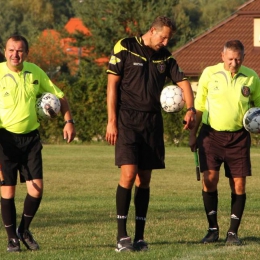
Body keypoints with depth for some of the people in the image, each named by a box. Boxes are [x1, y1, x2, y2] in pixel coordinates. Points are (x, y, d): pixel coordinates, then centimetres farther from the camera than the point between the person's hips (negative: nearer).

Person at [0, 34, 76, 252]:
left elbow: (58, 95, 13)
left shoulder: (35, 72, 3)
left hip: (30, 136, 3)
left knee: (37, 188, -3)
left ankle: (24, 230, 19)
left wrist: (69, 121, 1)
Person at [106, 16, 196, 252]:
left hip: (152, 121, 5)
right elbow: (112, 84, -6)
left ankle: (139, 236, 10)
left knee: (144, 178, 5)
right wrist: (111, 121, -10)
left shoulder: (165, 57, 10)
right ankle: (121, 235, -10)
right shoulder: (125, 47, -5)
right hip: (127, 119, -5)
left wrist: (191, 109, -9)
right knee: (129, 174, -16)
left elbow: (183, 81, 10)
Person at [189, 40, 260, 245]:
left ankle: (233, 232, 8)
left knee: (239, 184, -2)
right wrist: (193, 133, 5)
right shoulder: (209, 74, -1)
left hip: (239, 137, 1)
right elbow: (199, 105, 7)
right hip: (211, 133, -1)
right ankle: (213, 229, 4)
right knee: (210, 178, -10)